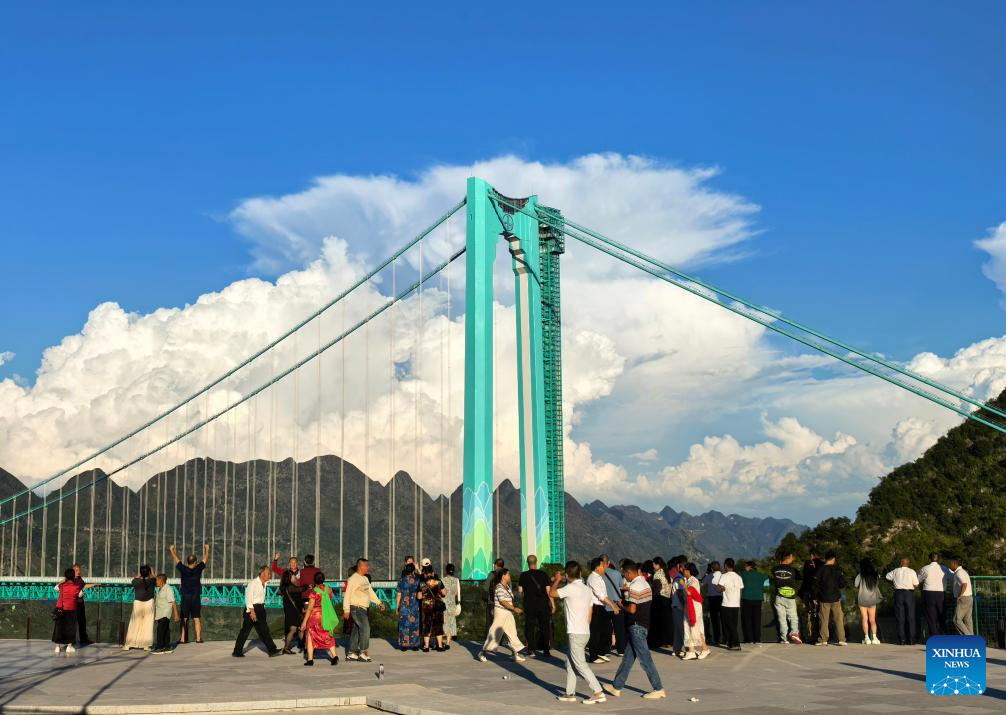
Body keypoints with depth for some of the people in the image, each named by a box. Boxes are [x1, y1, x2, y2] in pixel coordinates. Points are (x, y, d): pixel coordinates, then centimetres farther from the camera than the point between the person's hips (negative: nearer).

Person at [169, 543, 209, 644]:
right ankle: (198, 638, -1)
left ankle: (183, 638, 2)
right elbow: (205, 559, 8)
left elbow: (176, 559, 8)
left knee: (184, 619, 5)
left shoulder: (183, 569, -7)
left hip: (185, 598, 0)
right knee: (197, 619, 3)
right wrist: (207, 549, 23)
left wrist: (172, 550, 23)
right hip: (196, 598, 0)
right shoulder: (198, 569, -7)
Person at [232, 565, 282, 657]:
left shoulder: (264, 584, 12)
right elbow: (248, 597, -19)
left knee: (264, 630, 4)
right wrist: (252, 611, -24)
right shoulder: (253, 583, -14)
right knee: (245, 631, -2)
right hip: (252, 608, -9)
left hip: (260, 608, 9)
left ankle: (272, 650, 2)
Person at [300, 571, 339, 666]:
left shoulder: (313, 591, -15)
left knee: (310, 636, 10)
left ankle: (310, 659, 6)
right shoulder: (328, 590, 0)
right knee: (328, 636, 15)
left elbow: (310, 608, -15)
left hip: (315, 616, -4)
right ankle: (334, 656, -1)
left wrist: (304, 621, -9)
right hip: (326, 616, 5)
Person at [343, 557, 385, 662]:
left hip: (364, 608, 9)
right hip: (356, 608, -9)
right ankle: (363, 653, -11)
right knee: (365, 628, -15)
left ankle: (352, 653, 16)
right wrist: (346, 610, -19)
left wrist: (379, 602, 14)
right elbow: (348, 595, -16)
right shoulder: (353, 579, -13)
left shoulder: (365, 579, 16)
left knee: (357, 630, 11)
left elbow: (371, 592, 22)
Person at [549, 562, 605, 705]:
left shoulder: (570, 588, -16)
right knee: (570, 663, 17)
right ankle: (570, 693, 21)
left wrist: (557, 580, 9)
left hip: (575, 633, -9)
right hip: (585, 632, 9)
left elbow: (551, 593, -7)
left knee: (580, 664, -6)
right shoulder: (587, 589, 10)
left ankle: (598, 692, -11)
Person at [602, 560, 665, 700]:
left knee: (644, 658, -4)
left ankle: (658, 689, -1)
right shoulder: (645, 583, 12)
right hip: (644, 624, 10)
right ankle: (616, 686, 21)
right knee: (628, 657, 14)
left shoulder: (634, 587, -18)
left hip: (636, 626, -10)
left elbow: (632, 609, -23)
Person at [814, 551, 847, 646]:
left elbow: (816, 584, -2)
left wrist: (815, 597, 5)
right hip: (836, 598, 1)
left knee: (824, 620, 2)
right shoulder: (837, 569, -2)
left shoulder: (820, 570, -3)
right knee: (839, 619, 6)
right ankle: (841, 639, 4)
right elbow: (842, 584, 0)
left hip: (824, 599, -1)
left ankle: (824, 640, 1)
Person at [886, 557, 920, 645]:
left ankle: (902, 639, 1)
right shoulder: (912, 571, -1)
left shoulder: (896, 571, 5)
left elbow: (888, 576, 22)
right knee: (910, 617, 5)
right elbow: (916, 585, -1)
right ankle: (911, 640, 1)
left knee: (900, 618, 4)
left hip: (898, 593, 1)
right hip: (909, 593, -1)